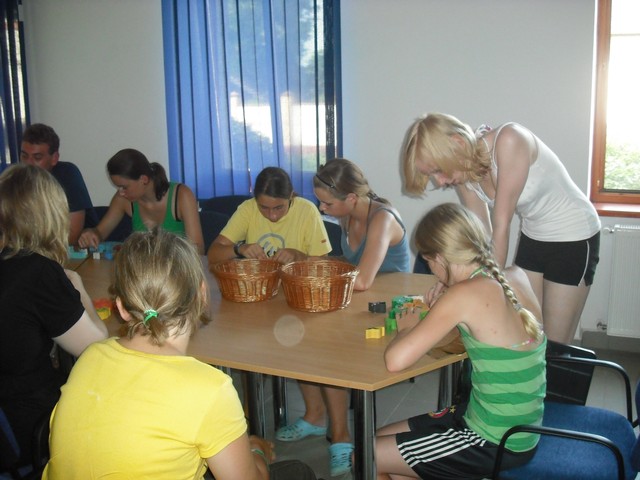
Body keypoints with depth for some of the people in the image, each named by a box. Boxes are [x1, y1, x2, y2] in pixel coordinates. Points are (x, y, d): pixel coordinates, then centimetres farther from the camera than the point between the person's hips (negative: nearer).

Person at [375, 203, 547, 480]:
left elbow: (395, 361, -27)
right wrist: (444, 316, 5)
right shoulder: (516, 276, -2)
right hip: (519, 429, 8)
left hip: (496, 444, -8)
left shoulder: (465, 294, -24)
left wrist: (406, 328, -6)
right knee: (381, 439, 19)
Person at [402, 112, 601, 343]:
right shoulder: (465, 177, -10)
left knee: (554, 346, -2)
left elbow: (501, 226, -29)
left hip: (574, 237, -6)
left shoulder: (509, 141, -30)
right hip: (532, 236, 6)